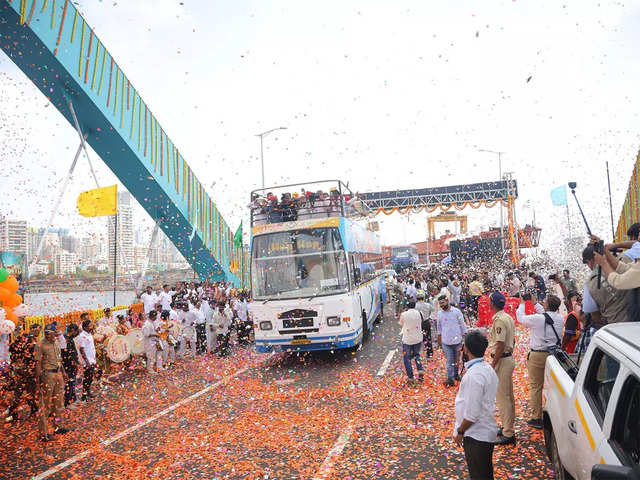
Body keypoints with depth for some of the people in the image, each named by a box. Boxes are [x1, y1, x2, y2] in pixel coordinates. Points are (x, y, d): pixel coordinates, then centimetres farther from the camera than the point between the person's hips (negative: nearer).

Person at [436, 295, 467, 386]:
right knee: (449, 361, -1)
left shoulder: (456, 311, -8)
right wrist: (439, 338, 15)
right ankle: (450, 379, 4)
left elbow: (462, 325, -1)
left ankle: (456, 374, 35)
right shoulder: (440, 313, 0)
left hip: (457, 340, 0)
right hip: (446, 342, 0)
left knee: (456, 359, 16)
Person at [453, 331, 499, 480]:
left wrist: (460, 431, -12)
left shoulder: (474, 375, -27)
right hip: (486, 431, 9)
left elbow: (471, 413, -26)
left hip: (476, 436, -9)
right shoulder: (488, 368, 3)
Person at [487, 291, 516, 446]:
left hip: (501, 360, -10)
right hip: (509, 358, 10)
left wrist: (493, 365, -19)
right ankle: (508, 427, 30)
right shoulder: (508, 317, 10)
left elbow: (500, 345, -23)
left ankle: (508, 434, 4)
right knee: (508, 396, 18)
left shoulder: (499, 320, -21)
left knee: (502, 397, -3)